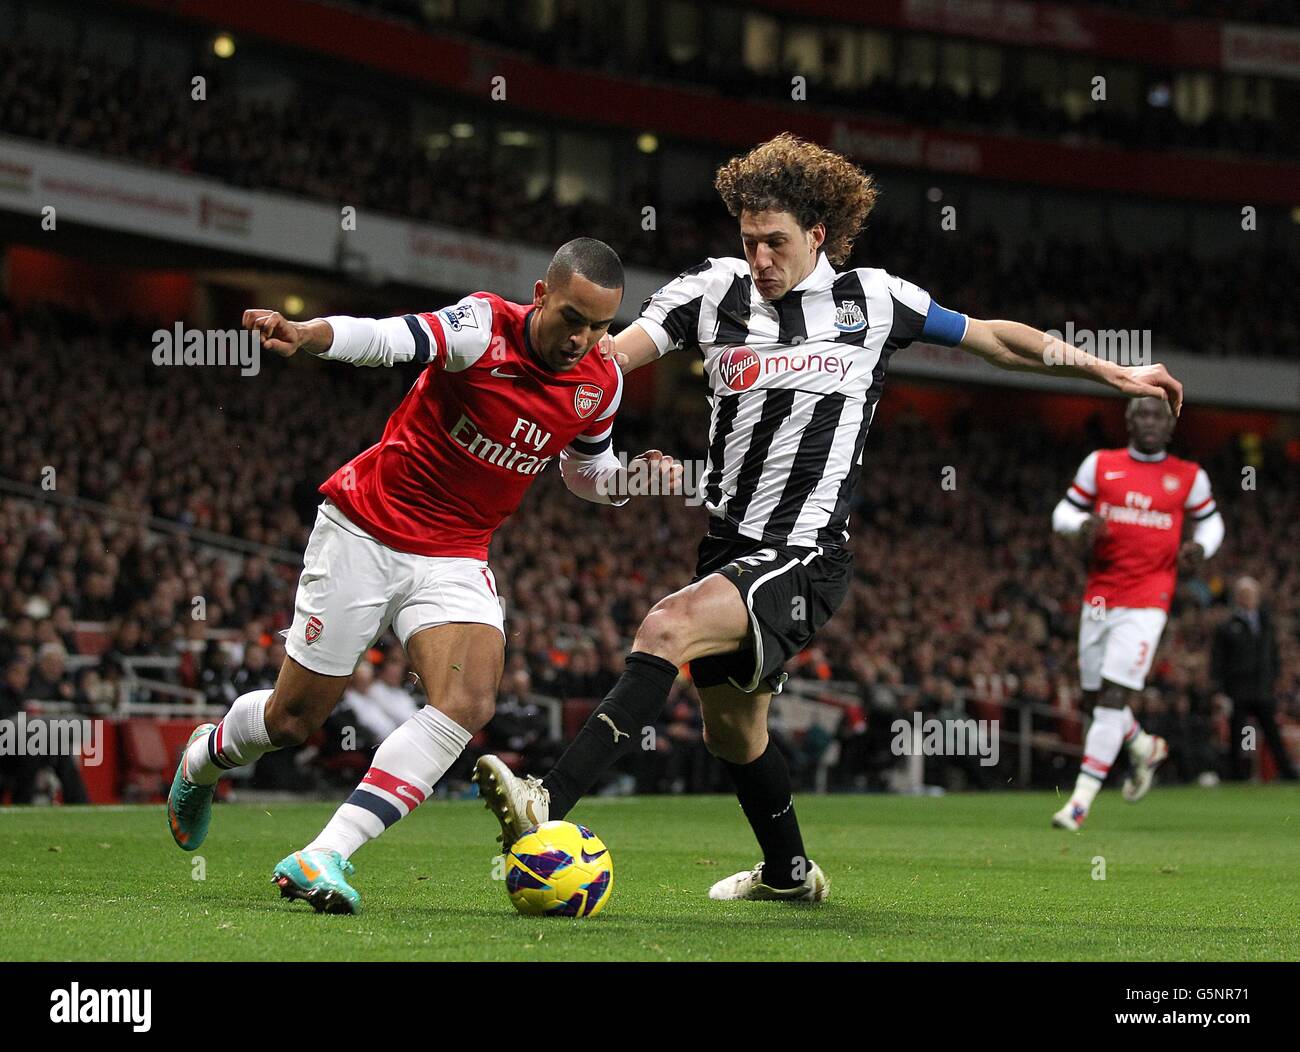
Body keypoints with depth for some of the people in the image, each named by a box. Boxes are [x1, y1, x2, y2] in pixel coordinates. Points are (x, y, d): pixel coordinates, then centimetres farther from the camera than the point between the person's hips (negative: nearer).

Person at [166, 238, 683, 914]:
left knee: (469, 702, -24)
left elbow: (587, 473, 17)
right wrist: (303, 335, -57)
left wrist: (636, 476, -5)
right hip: (365, 531, -4)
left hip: (454, 559, 4)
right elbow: (386, 338, -37)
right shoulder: (485, 328, -20)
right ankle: (206, 757, 41)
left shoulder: (601, 384, -3)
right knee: (292, 720, 4)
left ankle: (323, 858, -24)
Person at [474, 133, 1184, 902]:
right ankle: (789, 872, 47)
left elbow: (996, 339, 15)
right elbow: (609, 355, -8)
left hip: (806, 555, -5)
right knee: (731, 728, 20)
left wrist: (1114, 374, 18)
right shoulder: (712, 291, 4)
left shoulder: (873, 299, 2)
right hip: (730, 544, 5)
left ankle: (549, 809, -41)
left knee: (668, 629, -30)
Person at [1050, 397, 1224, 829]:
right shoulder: (1100, 464, 7)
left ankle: (1082, 798, -10)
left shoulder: (1188, 477, 5)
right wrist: (1083, 524, -11)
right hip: (1099, 595, 3)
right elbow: (1063, 513, 12)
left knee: (1114, 696, -13)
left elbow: (1210, 521, 19)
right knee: (1094, 697, 10)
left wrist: (1201, 547, -3)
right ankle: (1145, 748, 40)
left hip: (1147, 602, -3)